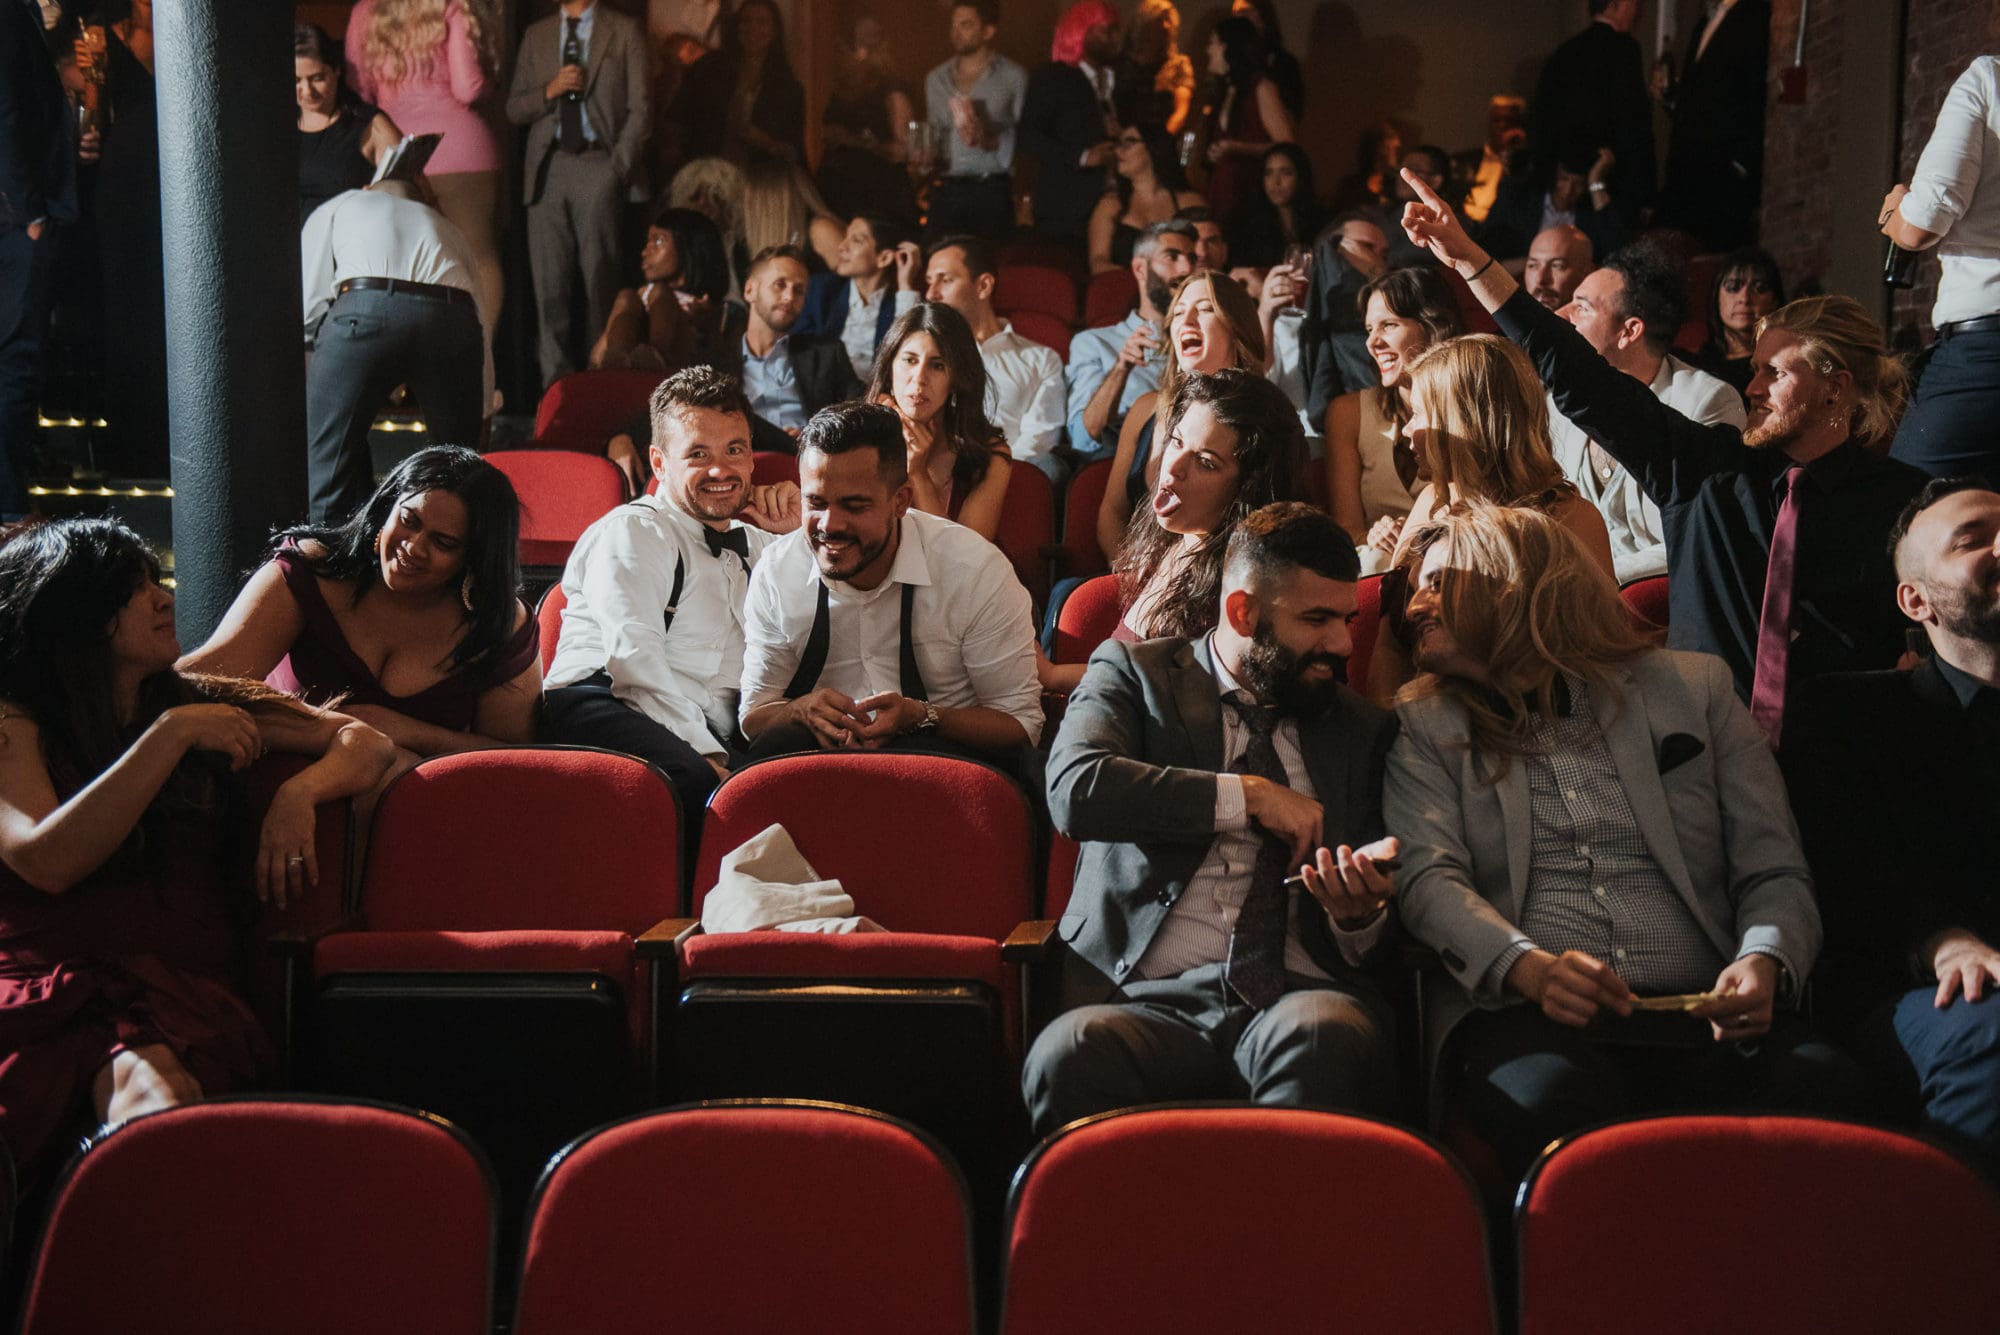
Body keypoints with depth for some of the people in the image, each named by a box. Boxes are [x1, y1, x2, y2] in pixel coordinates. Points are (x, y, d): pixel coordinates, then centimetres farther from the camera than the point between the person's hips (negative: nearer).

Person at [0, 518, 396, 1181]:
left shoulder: (197, 702, 24)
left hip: (183, 983, 2)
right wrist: (173, 734, -6)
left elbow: (363, 741, 25)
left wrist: (299, 791, 2)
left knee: (149, 1079, -39)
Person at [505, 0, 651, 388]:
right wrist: (549, 91, -4)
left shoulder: (625, 32, 8)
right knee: (550, 284, -1)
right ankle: (556, 382, 2)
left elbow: (640, 109, 2)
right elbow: (514, 109, 15)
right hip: (548, 167, 3)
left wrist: (618, 168, -8)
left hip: (598, 163, -3)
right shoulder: (536, 35, 18)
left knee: (601, 280, -7)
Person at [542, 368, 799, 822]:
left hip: (714, 738, 6)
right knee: (691, 782, -42)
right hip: (600, 704, -5)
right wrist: (706, 755, -17)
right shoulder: (633, 530, 10)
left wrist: (801, 533, 26)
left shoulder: (756, 544, 34)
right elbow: (634, 657, -6)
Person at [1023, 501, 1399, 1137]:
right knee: (1068, 1056, -36)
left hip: (1302, 995, 2)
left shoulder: (1362, 727, 22)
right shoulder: (1133, 671, 14)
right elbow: (1075, 789, -8)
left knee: (1328, 1036, -35)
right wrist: (1248, 796, -5)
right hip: (1151, 1001, -2)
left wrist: (1358, 916, -2)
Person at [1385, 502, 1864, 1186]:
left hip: (1700, 1011, 2)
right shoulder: (1425, 726, 18)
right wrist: (1531, 967, -18)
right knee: (1549, 1103, -38)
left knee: (1823, 1087, -31)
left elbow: (1776, 872, 13)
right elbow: (1427, 879, 2)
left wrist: (1765, 963, -10)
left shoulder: (1692, 686, 19)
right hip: (1518, 1012, -1)